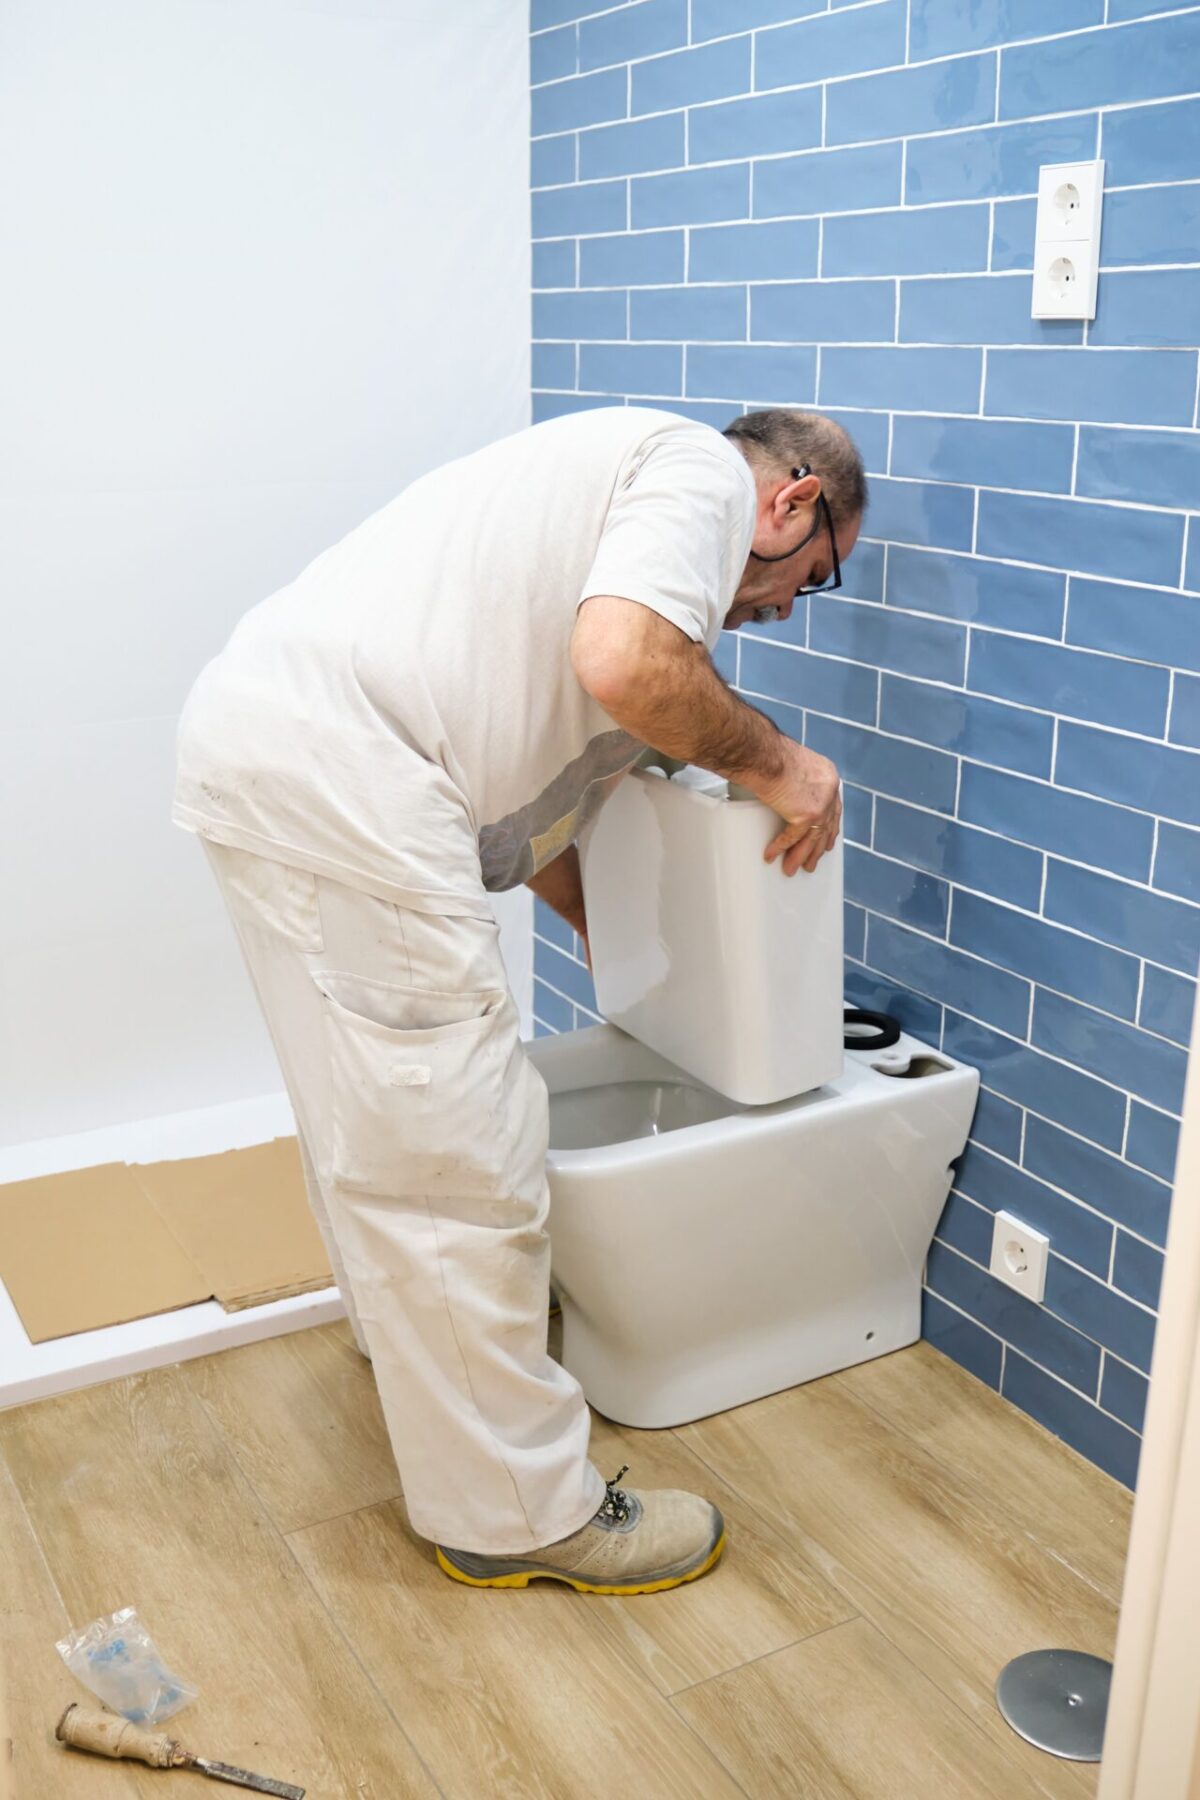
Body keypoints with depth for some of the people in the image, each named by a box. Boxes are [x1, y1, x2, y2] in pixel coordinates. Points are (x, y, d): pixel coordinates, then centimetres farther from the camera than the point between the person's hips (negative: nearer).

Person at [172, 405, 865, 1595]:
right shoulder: (705, 470, 0)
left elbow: (517, 783, 29)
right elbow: (624, 666, -22)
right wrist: (772, 762, -4)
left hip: (257, 737, 11)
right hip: (336, 781, -11)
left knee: (368, 1111, 28)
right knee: (455, 1164, -1)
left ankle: (409, 1334, 51)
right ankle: (515, 1511, 15)